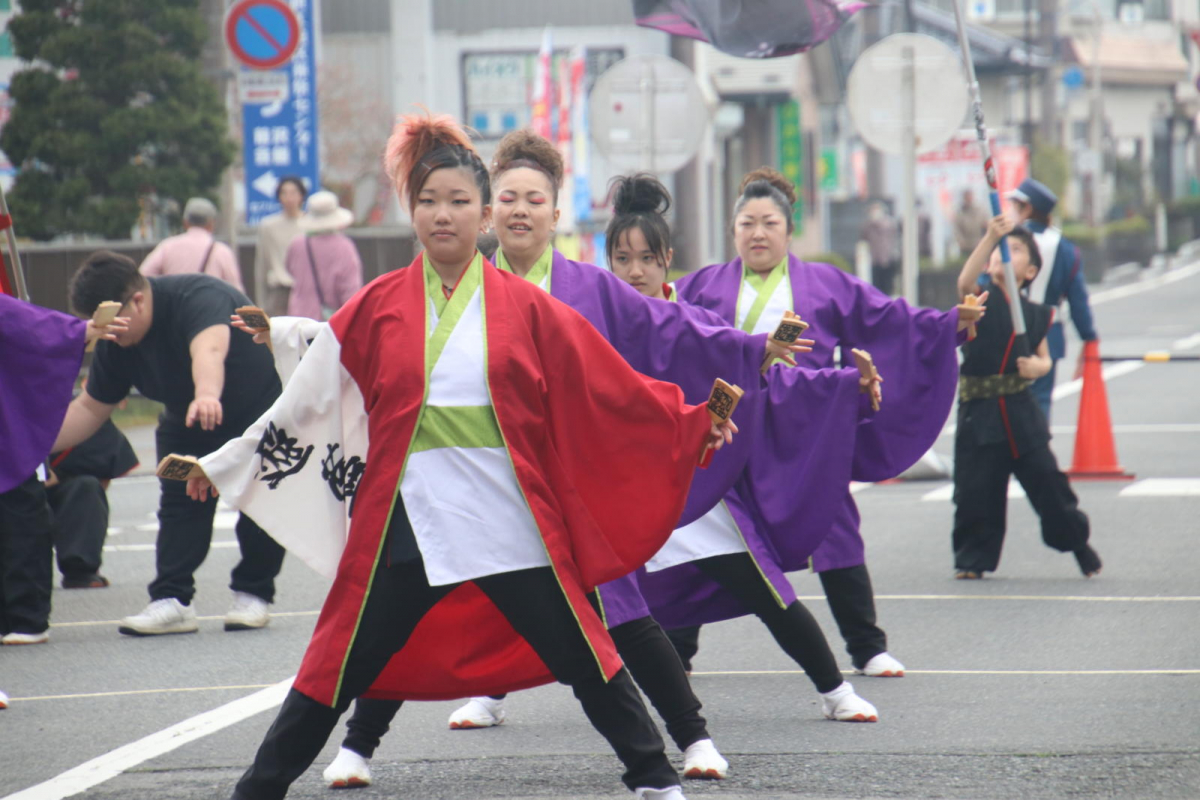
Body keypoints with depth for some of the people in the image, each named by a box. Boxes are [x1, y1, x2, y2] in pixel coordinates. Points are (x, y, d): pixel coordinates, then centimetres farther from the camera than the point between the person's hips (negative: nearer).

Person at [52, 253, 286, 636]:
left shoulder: (199, 299, -37)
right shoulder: (114, 342, -13)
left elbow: (209, 349, -58)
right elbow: (90, 408, -4)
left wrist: (207, 395, -79)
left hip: (263, 413, -6)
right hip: (187, 425, 6)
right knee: (179, 501, -8)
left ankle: (253, 595, 9)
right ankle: (172, 600, -12)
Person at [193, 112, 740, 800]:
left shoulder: (524, 308, 4)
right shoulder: (378, 309, 5)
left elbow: (610, 385, 6)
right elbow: (308, 400, 10)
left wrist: (691, 423, 2)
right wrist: (221, 463, 10)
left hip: (510, 520, 0)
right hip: (408, 524, 0)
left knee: (584, 658, 4)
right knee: (340, 670, 2)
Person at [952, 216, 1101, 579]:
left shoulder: (1035, 314, 7)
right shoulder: (981, 295, -1)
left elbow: (1043, 358, 15)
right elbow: (966, 280, -24)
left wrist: (1037, 366, -10)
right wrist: (991, 236, -32)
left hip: (1021, 411, 2)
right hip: (979, 412, -2)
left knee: (1046, 478, 1)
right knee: (975, 488, -1)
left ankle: (1078, 543, 17)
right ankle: (973, 557, 13)